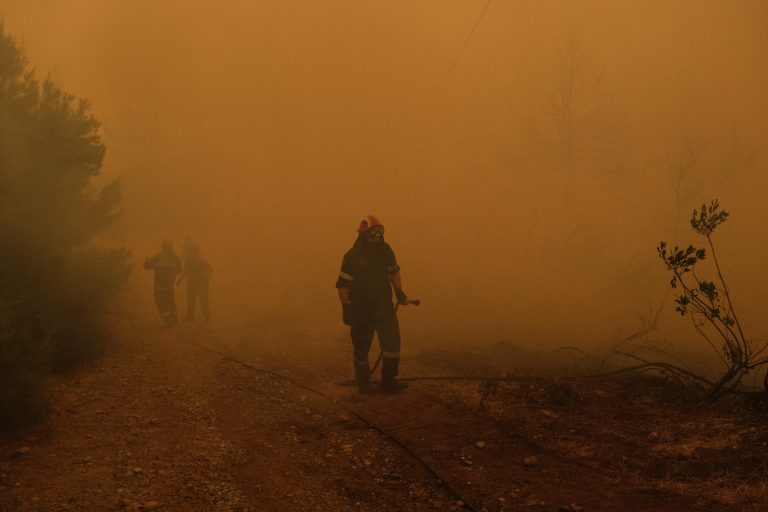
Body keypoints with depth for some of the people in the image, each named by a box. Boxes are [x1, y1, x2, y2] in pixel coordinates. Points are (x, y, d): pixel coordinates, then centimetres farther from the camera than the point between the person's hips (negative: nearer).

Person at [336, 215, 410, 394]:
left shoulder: (385, 250, 0)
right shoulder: (352, 256, -13)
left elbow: (394, 271, 17)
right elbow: (342, 284, -12)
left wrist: (399, 292, 11)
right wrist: (345, 307, -17)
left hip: (383, 307, 4)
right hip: (361, 310, -4)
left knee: (392, 341, -6)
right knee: (361, 347, 6)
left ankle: (389, 381, 3)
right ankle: (363, 383, 22)